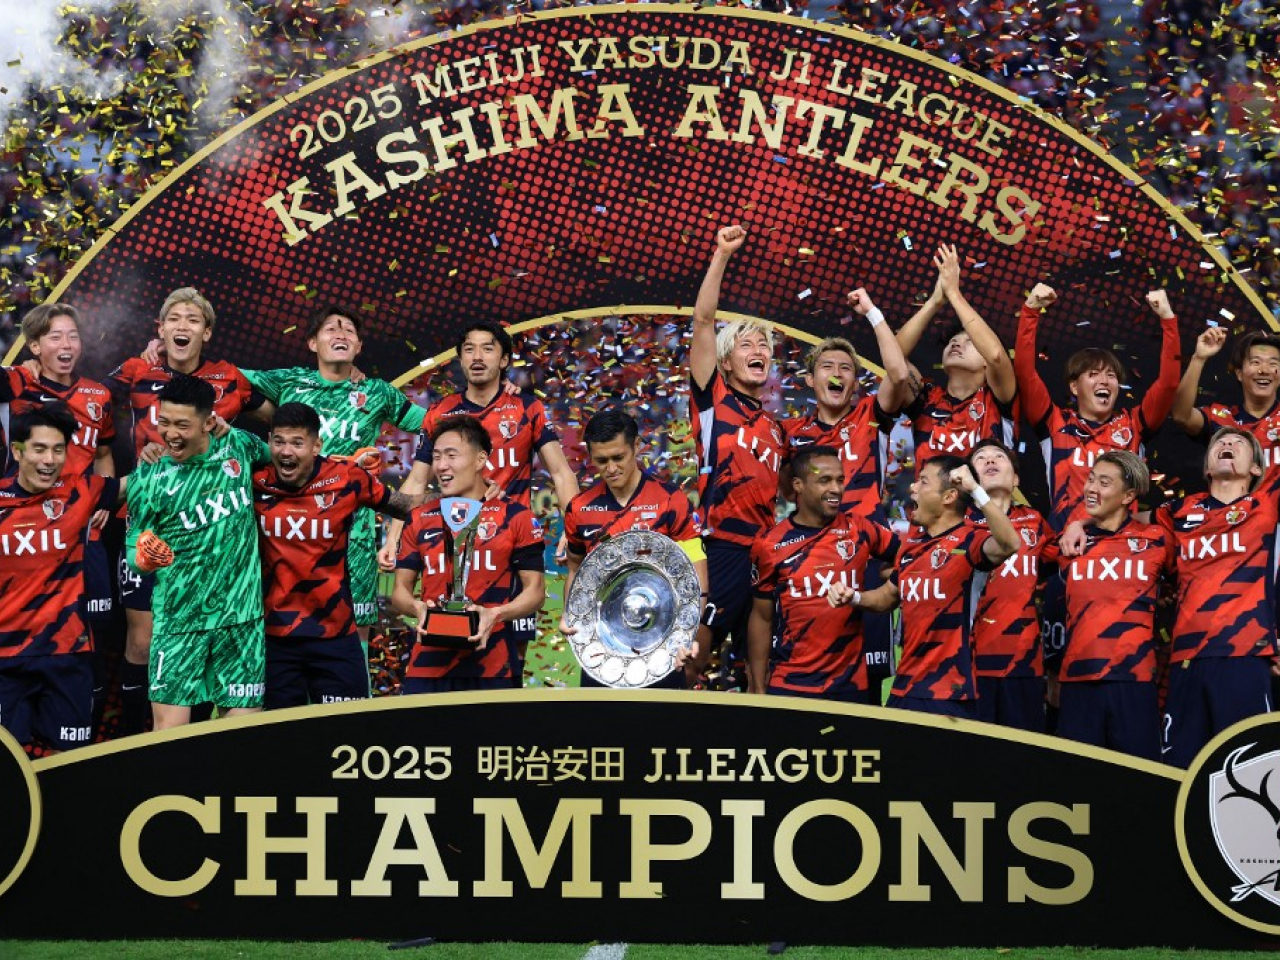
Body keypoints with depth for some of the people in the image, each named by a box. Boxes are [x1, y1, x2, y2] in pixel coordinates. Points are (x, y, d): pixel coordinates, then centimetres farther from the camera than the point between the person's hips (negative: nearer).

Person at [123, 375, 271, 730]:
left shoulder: (239, 446, 1)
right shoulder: (148, 478, -5)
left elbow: (279, 461, 24)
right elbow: (133, 550, 0)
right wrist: (144, 558, -23)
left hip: (242, 612, 2)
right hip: (179, 619, -2)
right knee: (169, 728, -8)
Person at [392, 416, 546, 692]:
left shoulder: (516, 516, 4)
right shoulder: (419, 520, 13)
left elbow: (534, 590, 3)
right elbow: (401, 589, 14)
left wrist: (496, 614, -15)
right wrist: (418, 608, -9)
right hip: (427, 666, 2)